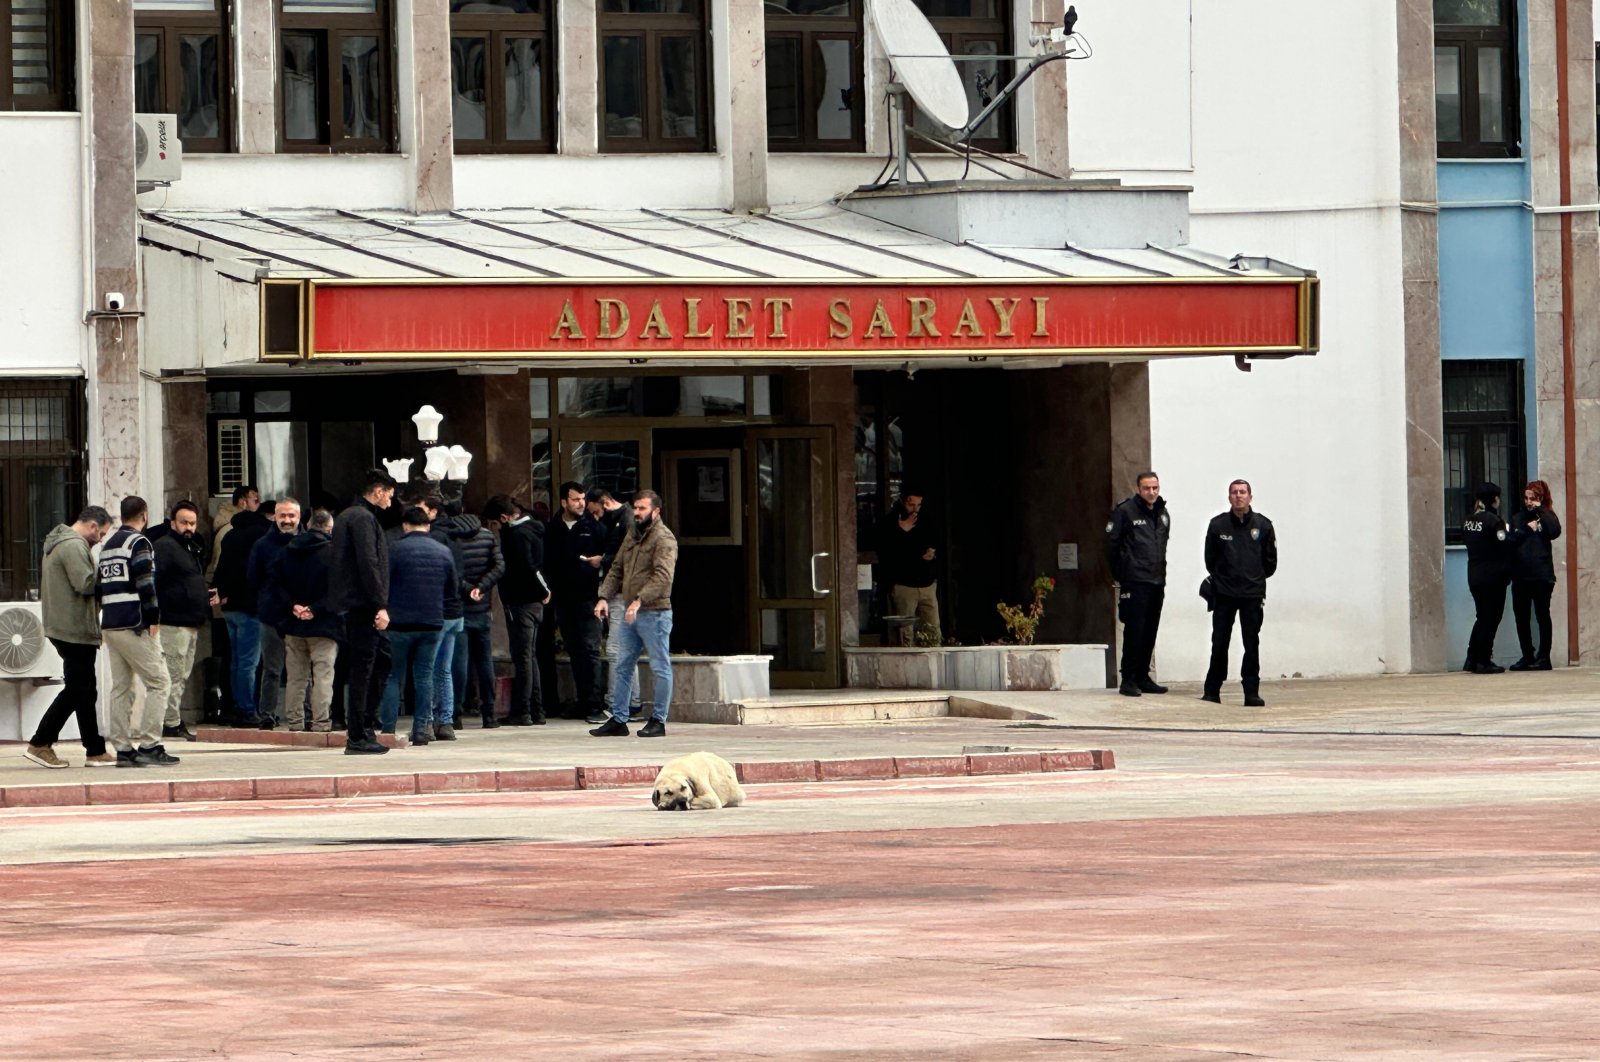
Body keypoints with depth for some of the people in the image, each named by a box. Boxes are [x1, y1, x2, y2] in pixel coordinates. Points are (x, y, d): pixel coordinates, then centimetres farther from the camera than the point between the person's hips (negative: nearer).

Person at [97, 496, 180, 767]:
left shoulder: (107, 546, 17)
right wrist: (153, 620, -11)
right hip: (135, 626, -8)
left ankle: (123, 749, 5)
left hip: (110, 624, 8)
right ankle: (148, 746, -11)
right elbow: (145, 585, -16)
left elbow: (100, 587, 17)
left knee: (120, 687, 8)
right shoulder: (138, 543, -8)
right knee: (158, 683, -4)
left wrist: (107, 616, 18)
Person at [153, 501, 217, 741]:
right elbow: (154, 581, -20)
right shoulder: (164, 547, -10)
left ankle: (174, 722, 19)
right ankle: (171, 724, -7)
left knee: (182, 676, 13)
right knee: (174, 676, -9)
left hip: (191, 623, 10)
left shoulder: (193, 548, 21)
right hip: (173, 623, -10)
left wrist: (207, 595, 15)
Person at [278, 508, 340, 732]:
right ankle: (321, 722, -10)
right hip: (324, 626, -4)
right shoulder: (333, 552, -7)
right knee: (323, 674, -4)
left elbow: (277, 582, 4)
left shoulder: (288, 550, 8)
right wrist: (316, 609, -13)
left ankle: (295, 721, 10)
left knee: (296, 676, 10)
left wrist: (293, 605, -3)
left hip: (293, 623, 4)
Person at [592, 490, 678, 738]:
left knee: (660, 667, 0)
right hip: (630, 613, 9)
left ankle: (658, 721, 5)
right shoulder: (632, 536, 16)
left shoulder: (664, 539, -10)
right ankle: (618, 720, 14)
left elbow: (663, 577, -22)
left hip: (655, 613, -9)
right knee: (623, 667, 9)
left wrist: (639, 600, -32)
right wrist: (604, 597, 2)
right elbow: (617, 569, 18)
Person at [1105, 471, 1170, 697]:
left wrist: (1161, 572, 16)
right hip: (1135, 582, -7)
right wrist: (1118, 575, -2)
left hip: (1157, 582, 7)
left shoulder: (1162, 514, 14)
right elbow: (1111, 543, -4)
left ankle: (1143, 677, 16)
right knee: (1134, 630, -9)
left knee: (1150, 631, 8)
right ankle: (1128, 680, -7)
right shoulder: (1125, 512, -6)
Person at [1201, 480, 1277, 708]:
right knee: (1219, 644, 3)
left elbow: (1270, 561, 11)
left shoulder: (1262, 525, 1)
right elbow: (1210, 558, 11)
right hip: (1224, 594, 0)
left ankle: (1251, 693, 0)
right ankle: (1212, 691, 12)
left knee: (1251, 644, -2)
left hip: (1252, 594, 0)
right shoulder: (1218, 525, -1)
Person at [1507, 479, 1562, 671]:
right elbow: (1508, 541, 3)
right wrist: (1526, 530, -8)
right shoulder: (1516, 518, 13)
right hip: (1520, 576, 4)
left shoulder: (1547, 516, 4)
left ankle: (1543, 657, 2)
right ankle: (1527, 656, 13)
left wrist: (1540, 510, -11)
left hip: (1542, 575, -4)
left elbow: (1555, 531, -17)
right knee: (1521, 617, 5)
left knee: (1542, 615, -1)